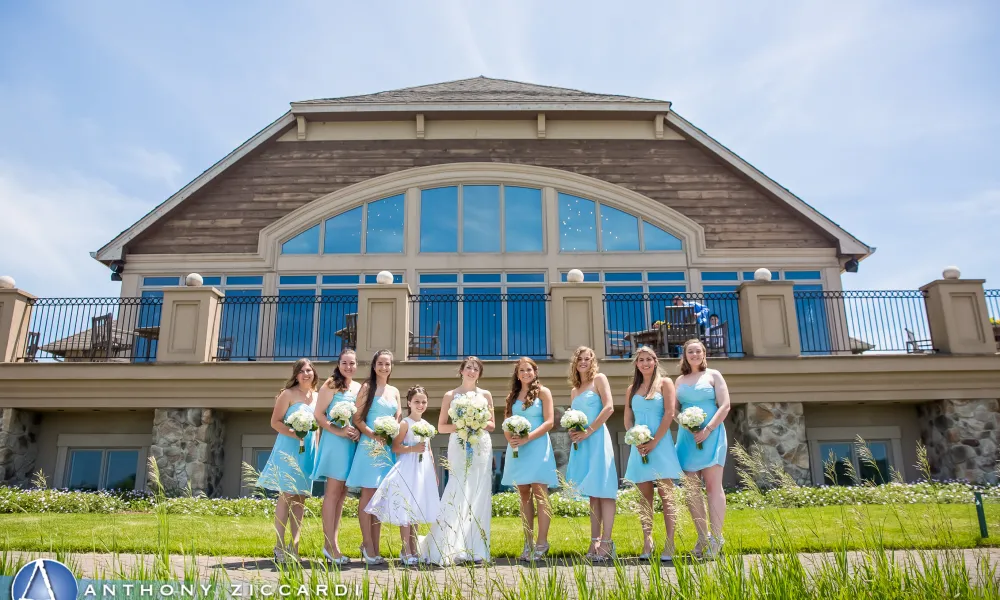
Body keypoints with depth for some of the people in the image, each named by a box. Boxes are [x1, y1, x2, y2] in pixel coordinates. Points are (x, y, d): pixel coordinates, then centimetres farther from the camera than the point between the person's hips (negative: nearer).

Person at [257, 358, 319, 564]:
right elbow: (275, 422, -7)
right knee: (286, 496, -6)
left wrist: (317, 449, 11)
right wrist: (293, 434, -21)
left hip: (309, 450, 5)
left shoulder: (317, 396, 13)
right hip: (288, 448, -5)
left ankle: (294, 547, 8)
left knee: (300, 498, 5)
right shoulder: (288, 394, -3)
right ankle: (279, 547, -1)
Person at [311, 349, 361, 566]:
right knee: (333, 491, -7)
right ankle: (330, 545, -5)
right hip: (334, 440, -6)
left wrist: (359, 431, -1)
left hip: (353, 442, 6)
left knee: (342, 493, 8)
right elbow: (319, 414, -8)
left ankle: (333, 542, 14)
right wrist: (338, 431, -18)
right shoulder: (331, 385, -3)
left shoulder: (360, 388, 13)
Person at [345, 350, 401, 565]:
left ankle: (374, 546, 11)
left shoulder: (395, 391, 16)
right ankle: (368, 546, -1)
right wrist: (373, 435, -18)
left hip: (388, 448, 5)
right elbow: (357, 418, -5)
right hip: (370, 447, -5)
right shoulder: (367, 387, 0)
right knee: (368, 495, -5)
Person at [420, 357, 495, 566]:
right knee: (457, 496, -7)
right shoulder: (450, 396, 5)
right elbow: (441, 427, 4)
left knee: (479, 497, 1)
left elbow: (492, 425, 13)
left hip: (482, 448, 2)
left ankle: (476, 550, 7)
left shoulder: (486, 395, 11)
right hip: (459, 448, -2)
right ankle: (450, 549, 0)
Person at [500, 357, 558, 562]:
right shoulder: (512, 396, 16)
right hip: (516, 449, 5)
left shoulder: (543, 392, 3)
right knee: (524, 496, 6)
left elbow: (549, 422, -5)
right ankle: (528, 543, 10)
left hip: (537, 447, -5)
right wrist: (510, 439, -7)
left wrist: (527, 438, -15)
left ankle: (542, 543, -6)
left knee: (539, 493, -8)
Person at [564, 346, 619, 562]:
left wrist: (589, 431, -13)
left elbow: (609, 407, -10)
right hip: (581, 443, 7)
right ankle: (595, 542, 11)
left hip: (597, 439, -7)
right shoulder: (574, 390, 20)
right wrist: (572, 432, 2)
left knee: (603, 490, -9)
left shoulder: (599, 379, 2)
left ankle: (606, 543, -8)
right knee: (592, 494, 8)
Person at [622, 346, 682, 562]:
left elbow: (669, 414, -6)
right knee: (645, 497, 5)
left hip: (660, 444, -4)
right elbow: (628, 420, 11)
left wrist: (654, 442, -12)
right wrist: (636, 441, -7)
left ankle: (669, 547, -5)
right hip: (639, 446, 4)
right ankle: (647, 544, 9)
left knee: (666, 496, -5)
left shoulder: (664, 383, 3)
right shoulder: (632, 389, 15)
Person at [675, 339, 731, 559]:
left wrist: (707, 429, -14)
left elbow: (725, 405, -3)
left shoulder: (713, 375, 5)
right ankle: (702, 537, 11)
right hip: (687, 437, 4)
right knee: (691, 489, 2)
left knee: (713, 485, -9)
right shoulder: (680, 380, 15)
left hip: (711, 435, -4)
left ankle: (716, 538, -5)